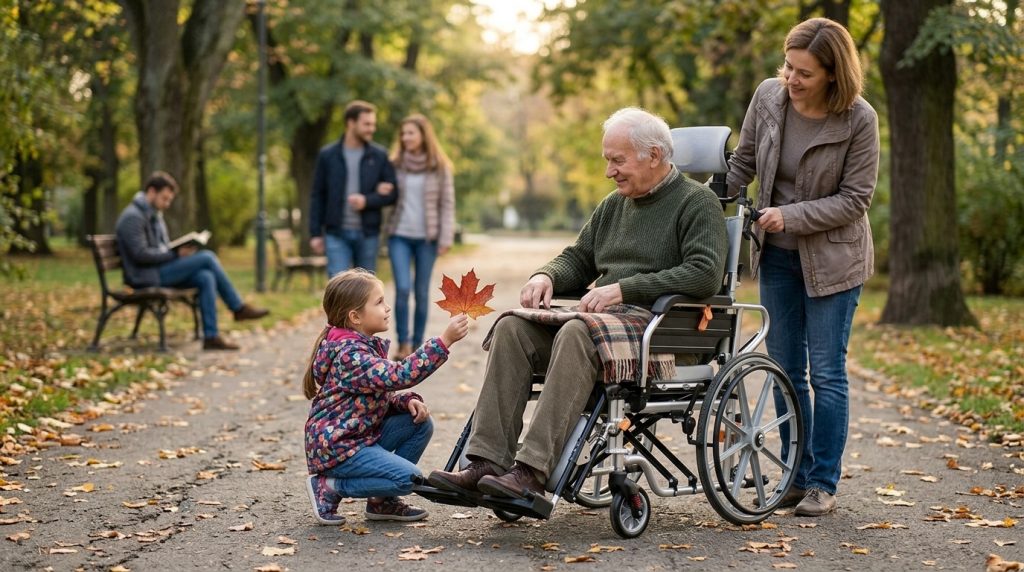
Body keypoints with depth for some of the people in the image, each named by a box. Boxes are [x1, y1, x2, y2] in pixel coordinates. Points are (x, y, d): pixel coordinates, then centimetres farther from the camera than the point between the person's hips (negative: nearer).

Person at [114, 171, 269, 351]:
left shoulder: (155, 215, 20)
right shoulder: (132, 217, -11)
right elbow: (140, 254, -20)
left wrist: (182, 250, 1)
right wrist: (176, 254, -19)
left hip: (160, 271, 10)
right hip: (146, 277, -10)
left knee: (206, 278, -17)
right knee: (207, 257, -19)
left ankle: (211, 336, -18)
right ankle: (238, 307, -9)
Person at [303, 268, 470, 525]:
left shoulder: (369, 346, 10)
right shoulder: (349, 354, -23)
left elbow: (383, 394, 17)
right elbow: (398, 376, -35)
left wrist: (407, 401, -5)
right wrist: (444, 341, -38)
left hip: (363, 434, 10)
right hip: (336, 447, -10)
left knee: (420, 423, 1)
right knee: (409, 477, -18)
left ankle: (383, 502, 8)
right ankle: (330, 486, -5)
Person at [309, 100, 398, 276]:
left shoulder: (379, 155, 3)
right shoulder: (327, 155, 2)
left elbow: (392, 193, 1)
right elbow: (317, 196, 4)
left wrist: (367, 201, -16)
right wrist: (315, 233, -1)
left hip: (368, 234, 2)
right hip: (337, 234, -1)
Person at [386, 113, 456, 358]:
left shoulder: (440, 167, -1)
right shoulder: (395, 164, 4)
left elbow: (447, 204, -1)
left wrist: (446, 238, -6)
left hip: (427, 237, 0)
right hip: (399, 236, 1)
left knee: (422, 292, 5)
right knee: (402, 289, -13)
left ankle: (417, 345, 15)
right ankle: (403, 342, -1)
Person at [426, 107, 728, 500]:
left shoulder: (697, 202, 0)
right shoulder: (613, 205, 23)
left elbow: (705, 275, -15)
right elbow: (578, 258, 29)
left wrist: (622, 289, -18)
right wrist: (546, 276, 4)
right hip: (605, 317, 7)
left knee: (576, 333, -36)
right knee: (512, 327, -17)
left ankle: (533, 472, -40)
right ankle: (487, 463, -26)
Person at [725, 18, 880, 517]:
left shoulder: (859, 119, -17)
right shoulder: (768, 97, -7)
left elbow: (854, 199, -14)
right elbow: (742, 163, 6)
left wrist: (791, 216, -22)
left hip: (832, 257, -4)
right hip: (777, 255, 4)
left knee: (826, 373, 0)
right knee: (785, 371, 10)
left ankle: (823, 485, 11)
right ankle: (798, 477, 22)